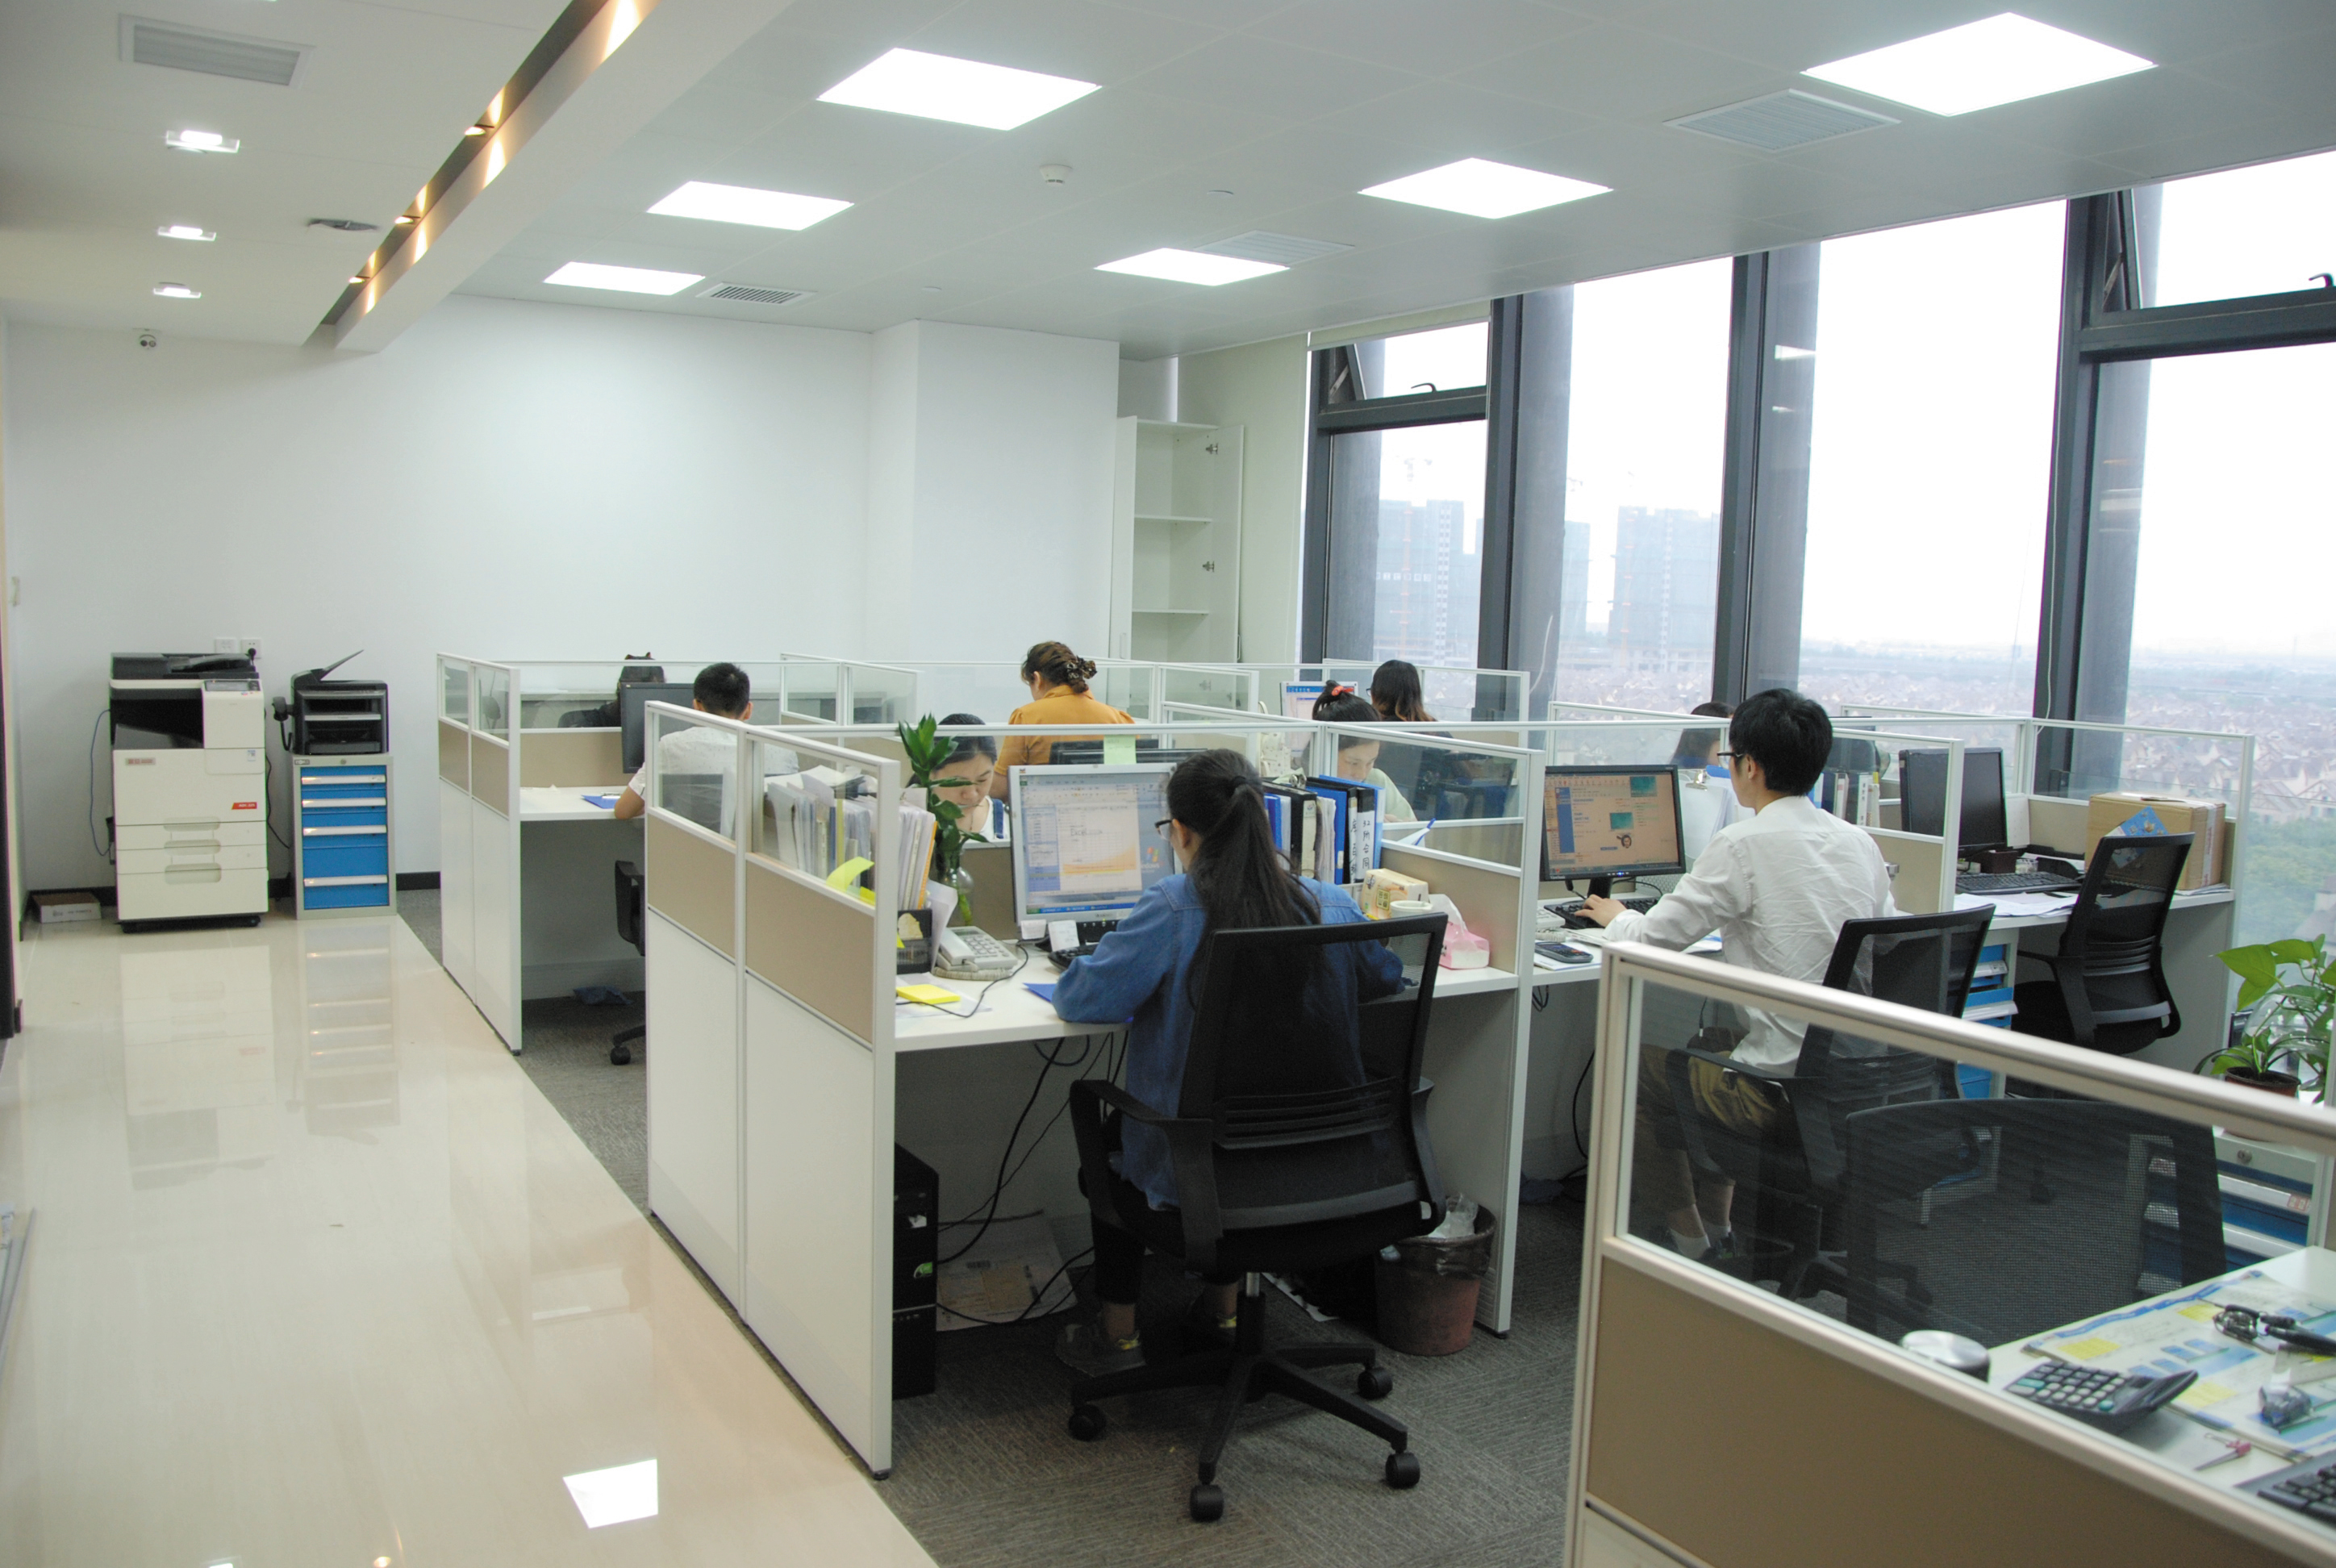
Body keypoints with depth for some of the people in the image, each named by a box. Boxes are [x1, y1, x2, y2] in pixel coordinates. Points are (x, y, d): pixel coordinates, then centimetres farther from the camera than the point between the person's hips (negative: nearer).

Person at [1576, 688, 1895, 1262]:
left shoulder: (1743, 845, -15)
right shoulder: (1860, 842, 3)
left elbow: (1654, 939, -10)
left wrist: (1617, 917, 14)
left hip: (1780, 1091, -7)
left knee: (1640, 1063, 18)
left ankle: (1683, 1237, 27)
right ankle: (1714, 1221, 41)